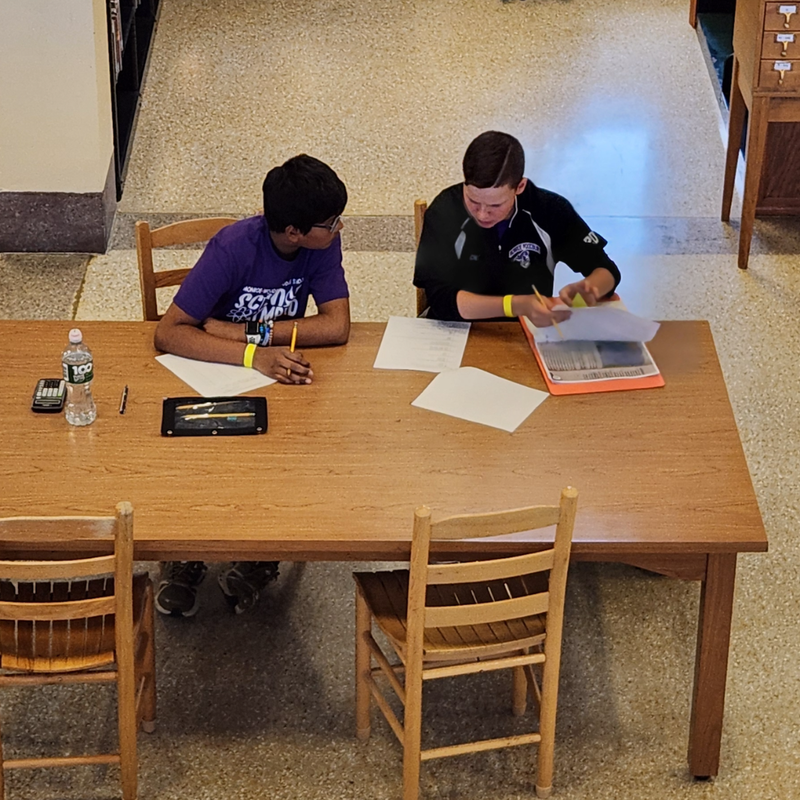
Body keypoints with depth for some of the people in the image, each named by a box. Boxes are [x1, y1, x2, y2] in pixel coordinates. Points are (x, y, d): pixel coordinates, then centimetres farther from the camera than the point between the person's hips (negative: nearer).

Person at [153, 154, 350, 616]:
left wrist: (244, 330, -27)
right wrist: (253, 355, -42)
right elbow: (169, 333, -30)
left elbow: (338, 326, -22)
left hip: (283, 376, 3)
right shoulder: (234, 249, -24)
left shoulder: (324, 244, -13)